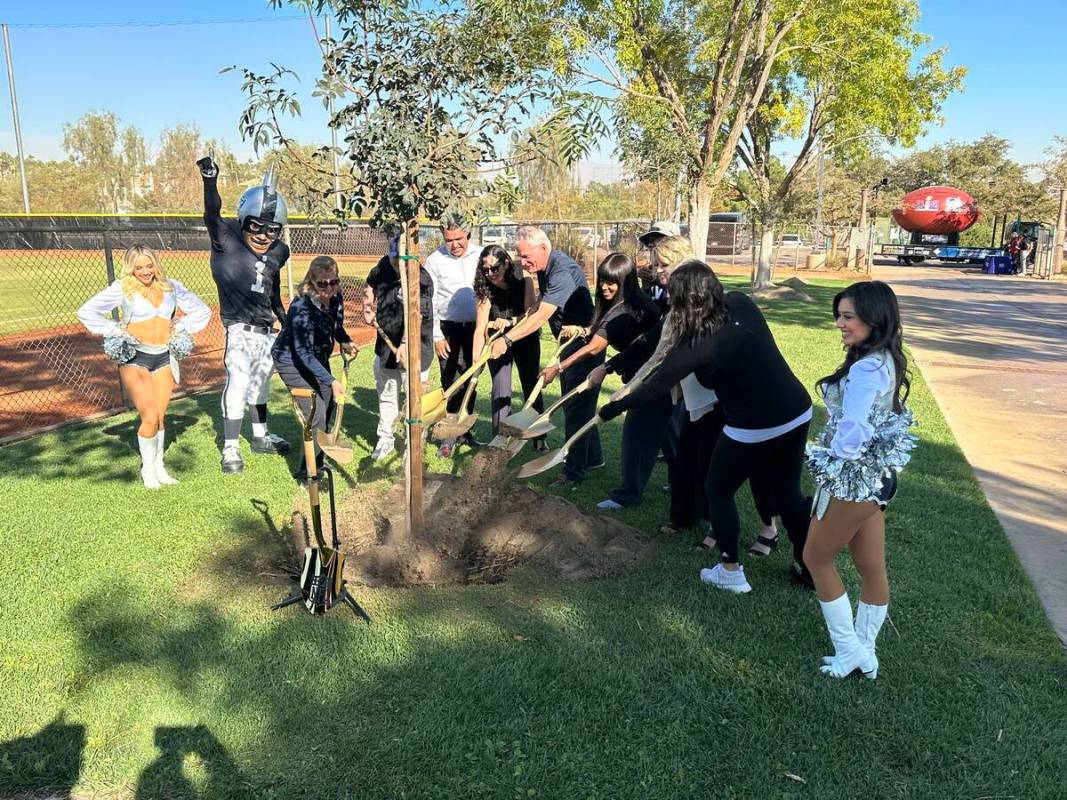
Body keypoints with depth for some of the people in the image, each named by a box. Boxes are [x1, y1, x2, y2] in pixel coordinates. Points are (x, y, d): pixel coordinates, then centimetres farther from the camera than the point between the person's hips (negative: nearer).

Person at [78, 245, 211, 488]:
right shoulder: (123, 288, -3)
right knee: (150, 417, -11)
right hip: (135, 358, -3)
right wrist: (115, 331, -8)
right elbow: (86, 311, -5)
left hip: (164, 358, 4)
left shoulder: (171, 287, 8)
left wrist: (180, 327, 5)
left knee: (160, 416, 7)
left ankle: (159, 466, 22)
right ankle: (147, 469, 8)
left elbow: (202, 311, 16)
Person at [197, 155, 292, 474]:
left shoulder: (278, 252, 4)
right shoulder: (228, 241, -13)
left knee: (260, 382, 19)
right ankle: (230, 448, 2)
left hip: (266, 328, 7)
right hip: (240, 328, -6)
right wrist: (210, 180, -49)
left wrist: (285, 319, 27)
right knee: (238, 384, -10)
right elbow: (212, 216, -33)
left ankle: (260, 437, 36)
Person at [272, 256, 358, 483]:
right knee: (316, 414, -16)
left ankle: (317, 463, 35)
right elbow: (303, 353, -33)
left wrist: (346, 341, -12)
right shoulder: (301, 307, -33)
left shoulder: (335, 298, -12)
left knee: (327, 409, 15)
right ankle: (307, 473, -1)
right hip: (291, 360, -8)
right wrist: (331, 380, -37)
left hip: (318, 358, 8)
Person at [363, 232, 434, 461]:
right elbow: (370, 285, 20)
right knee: (386, 395, 17)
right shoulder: (384, 266, -2)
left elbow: (414, 314, -34)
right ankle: (385, 440, 32)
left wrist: (405, 343, -47)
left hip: (414, 349, -6)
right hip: (385, 346, 6)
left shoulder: (421, 280, -21)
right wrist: (368, 308, 4)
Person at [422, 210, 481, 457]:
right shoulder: (435, 261, -5)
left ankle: (465, 429, 22)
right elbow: (429, 302, -3)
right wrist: (437, 336, -5)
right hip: (448, 327, -2)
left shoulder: (480, 256, 0)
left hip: (475, 326, 2)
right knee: (450, 382, -1)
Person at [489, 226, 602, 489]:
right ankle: (592, 457, 33)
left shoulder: (563, 271, -27)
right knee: (573, 405, 18)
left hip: (584, 344, -10)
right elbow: (540, 307, 16)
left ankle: (574, 473, -1)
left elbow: (542, 316, -34)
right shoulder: (545, 268, 5)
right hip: (569, 343, 10)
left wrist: (507, 339, -37)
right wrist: (514, 322, 3)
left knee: (577, 408, -7)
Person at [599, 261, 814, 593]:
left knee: (718, 491, 16)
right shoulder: (742, 303, 0)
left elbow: (654, 388, -9)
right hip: (798, 412, 7)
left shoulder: (695, 344, -17)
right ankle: (808, 566, 35)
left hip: (754, 428, -7)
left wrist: (609, 411, 2)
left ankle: (731, 572, 24)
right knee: (787, 492, 23)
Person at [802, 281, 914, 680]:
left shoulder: (865, 369, -25)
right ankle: (865, 652, 31)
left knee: (816, 558, 11)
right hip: (876, 476, 9)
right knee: (872, 569, 17)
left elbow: (850, 432, -29)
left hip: (854, 479, -9)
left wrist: (831, 463, -11)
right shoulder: (887, 361, 5)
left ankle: (849, 649, 19)